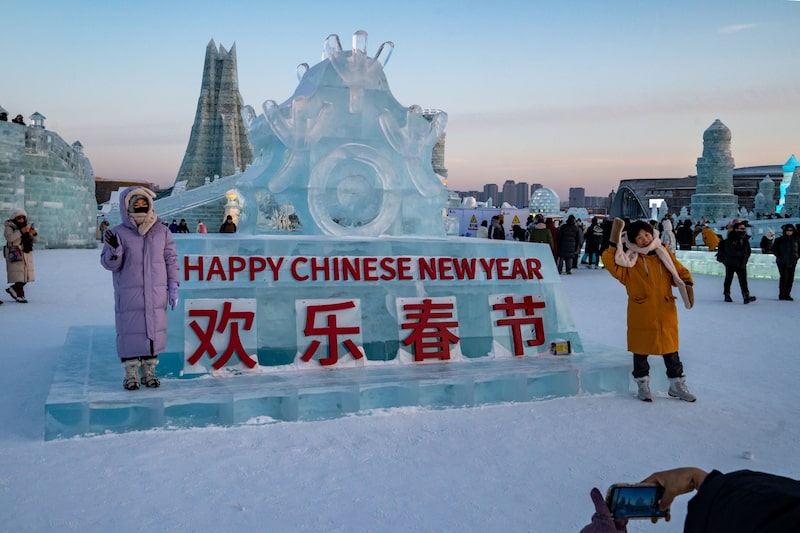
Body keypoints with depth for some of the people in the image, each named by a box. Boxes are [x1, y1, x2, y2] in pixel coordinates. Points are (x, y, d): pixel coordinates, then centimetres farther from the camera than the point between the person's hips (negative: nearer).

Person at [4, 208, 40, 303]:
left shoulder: (28, 226, 11)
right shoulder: (9, 227, -5)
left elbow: (36, 240, 6)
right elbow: (9, 237, -23)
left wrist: (34, 233, -15)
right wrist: (21, 231, -31)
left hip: (27, 254, 6)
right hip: (15, 255, -6)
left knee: (27, 275, 7)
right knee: (19, 275, -10)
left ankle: (13, 289, 26)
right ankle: (20, 295, -1)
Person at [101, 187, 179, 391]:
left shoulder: (162, 232, 4)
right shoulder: (119, 233, -3)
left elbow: (171, 260, 9)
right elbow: (109, 264, -1)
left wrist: (173, 287, 5)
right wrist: (114, 249, -22)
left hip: (156, 293, 2)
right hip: (128, 294, -2)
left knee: (155, 330, 6)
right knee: (130, 331, 2)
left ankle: (149, 370, 19)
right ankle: (130, 373, 14)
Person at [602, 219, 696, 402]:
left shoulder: (664, 253, 4)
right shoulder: (629, 260, -5)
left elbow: (681, 271, 9)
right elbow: (610, 261, -20)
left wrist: (687, 285, -9)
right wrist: (614, 242, -28)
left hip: (666, 314, 3)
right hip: (641, 316, -2)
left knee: (671, 351, 12)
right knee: (641, 351, 9)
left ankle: (677, 385, 26)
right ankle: (643, 385, 25)